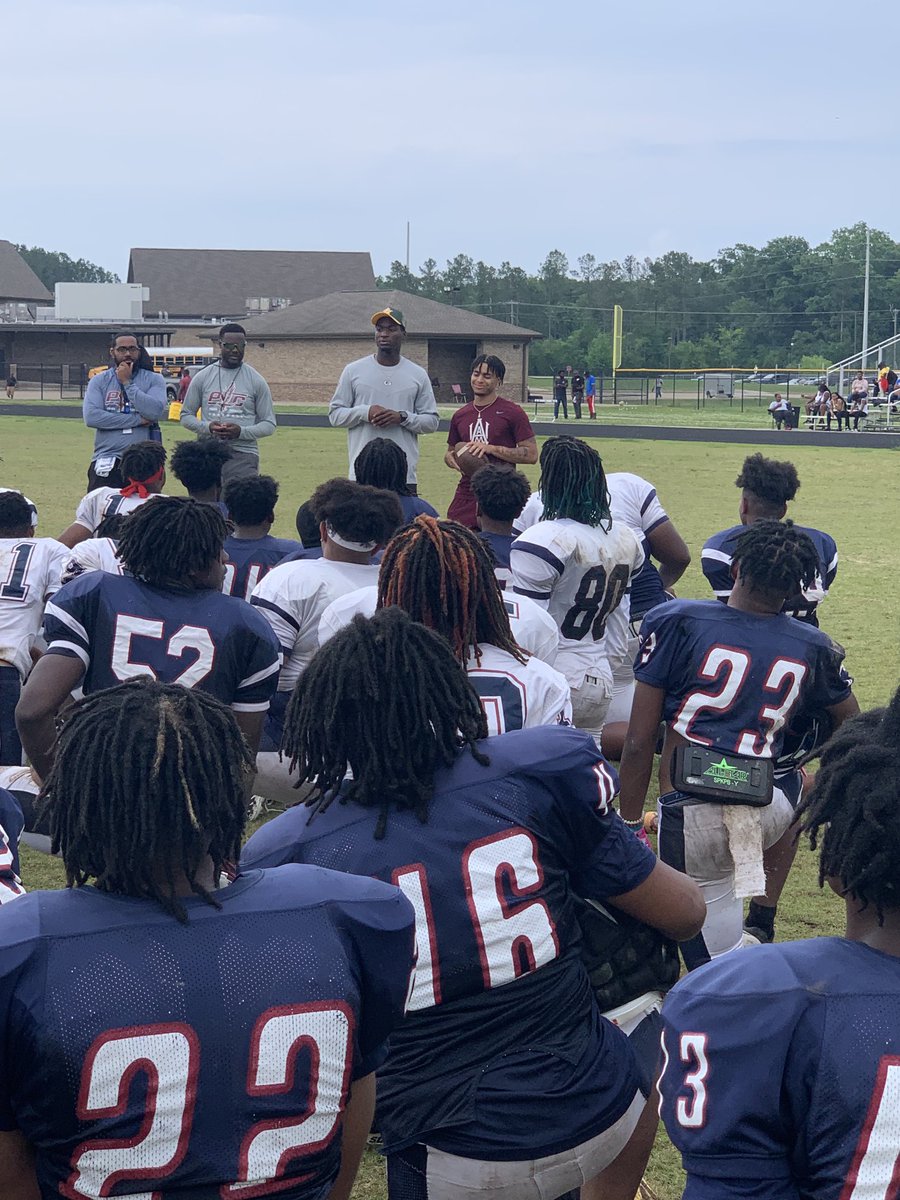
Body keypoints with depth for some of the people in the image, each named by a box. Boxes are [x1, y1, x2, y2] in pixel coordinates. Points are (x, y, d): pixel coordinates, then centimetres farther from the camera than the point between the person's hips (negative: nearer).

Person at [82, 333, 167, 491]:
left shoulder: (153, 380, 6)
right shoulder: (99, 381, 7)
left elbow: (156, 412, -13)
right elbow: (91, 417, -9)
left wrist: (127, 382, -8)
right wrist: (137, 420, -11)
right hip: (107, 463, 0)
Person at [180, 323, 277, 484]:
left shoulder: (256, 381, 4)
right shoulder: (202, 377, 8)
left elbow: (269, 424, 5)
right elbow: (186, 415, 12)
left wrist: (241, 432, -14)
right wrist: (207, 427, -9)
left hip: (243, 456, -2)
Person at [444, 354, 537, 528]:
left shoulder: (512, 413, -3)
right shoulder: (460, 415, 13)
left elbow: (531, 454, -8)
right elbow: (450, 452, 26)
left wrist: (492, 448, -16)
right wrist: (451, 458, 1)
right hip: (465, 498, 5)